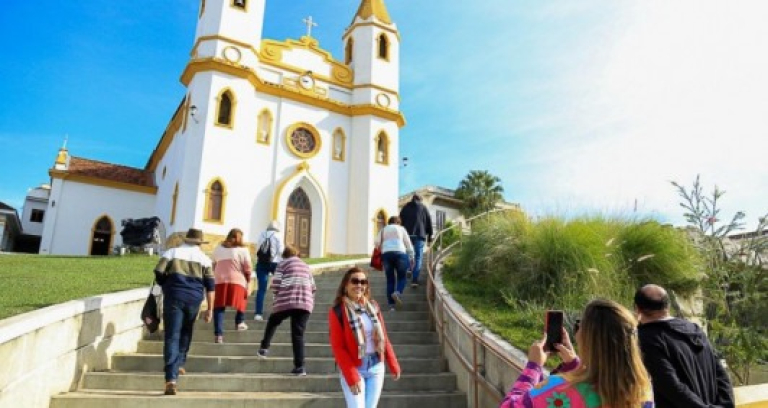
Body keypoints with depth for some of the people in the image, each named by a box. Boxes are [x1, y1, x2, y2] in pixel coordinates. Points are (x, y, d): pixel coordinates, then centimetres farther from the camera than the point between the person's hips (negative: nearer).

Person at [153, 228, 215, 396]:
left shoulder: (171, 252, 5)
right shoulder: (204, 258, 6)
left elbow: (158, 274, -1)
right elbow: (210, 286, 2)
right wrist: (210, 309, 4)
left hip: (174, 298, -1)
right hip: (194, 300, 2)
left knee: (172, 336, -5)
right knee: (185, 333, 24)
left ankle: (171, 379, -15)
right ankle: (179, 363, 39)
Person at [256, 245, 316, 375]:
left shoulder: (283, 264, 11)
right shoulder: (306, 266, 25)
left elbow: (275, 284, 0)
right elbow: (313, 288, 20)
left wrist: (278, 295, 17)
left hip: (286, 301, -3)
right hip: (305, 302, 3)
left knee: (272, 322, 26)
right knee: (298, 334, 3)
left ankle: (264, 348, 23)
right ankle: (299, 366, -5)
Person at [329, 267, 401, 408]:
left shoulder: (373, 306, 4)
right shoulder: (337, 311, -12)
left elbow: (383, 337, 9)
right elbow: (338, 347, -13)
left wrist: (393, 365, 8)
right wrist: (351, 376, -18)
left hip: (376, 367, 5)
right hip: (353, 368, -5)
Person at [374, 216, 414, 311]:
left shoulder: (383, 230, 23)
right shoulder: (401, 229, 19)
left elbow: (376, 242, 7)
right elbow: (408, 243, 12)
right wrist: (411, 257, 16)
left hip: (386, 253, 2)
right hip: (400, 253, -2)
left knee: (390, 279, 8)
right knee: (402, 277, 10)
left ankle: (391, 304, 3)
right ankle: (398, 292, -19)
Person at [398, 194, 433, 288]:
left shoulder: (405, 208, 14)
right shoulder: (423, 207, 9)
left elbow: (400, 221, 11)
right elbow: (429, 222, 8)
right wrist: (429, 235, 14)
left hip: (407, 235, 2)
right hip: (420, 235, -2)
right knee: (418, 258, -2)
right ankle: (414, 280, -10)